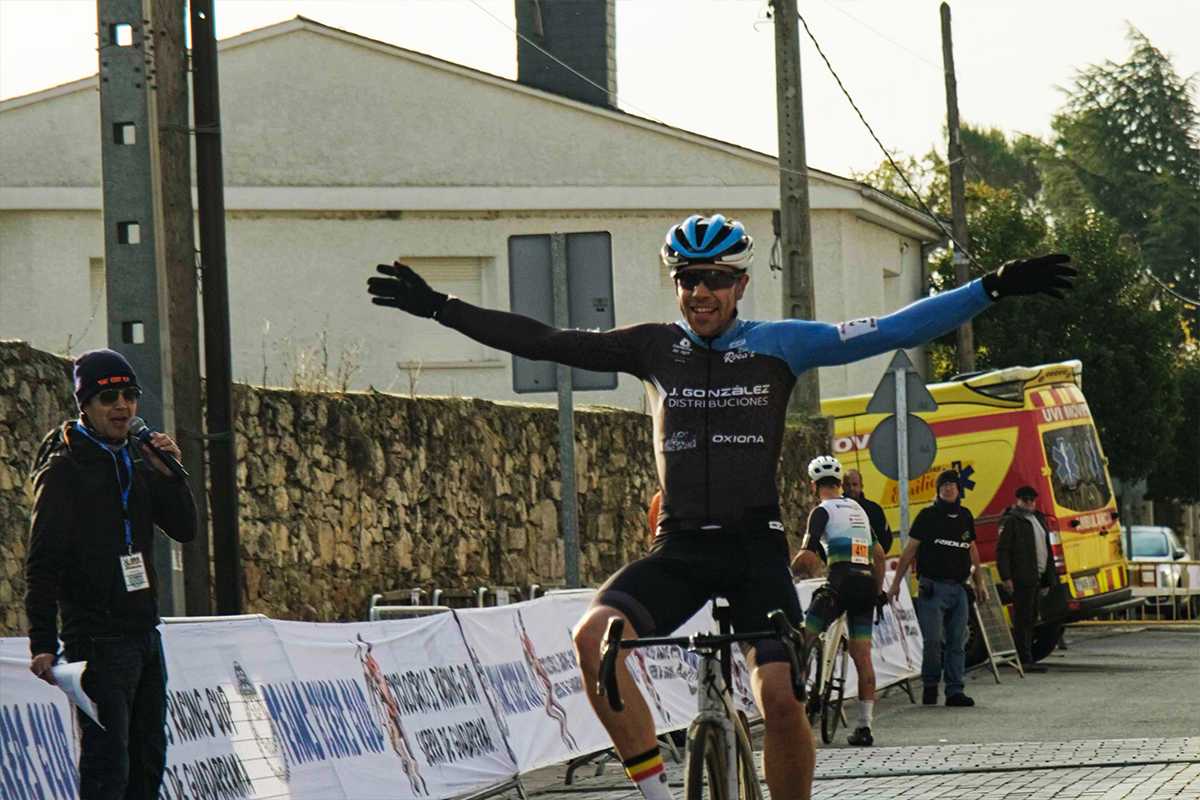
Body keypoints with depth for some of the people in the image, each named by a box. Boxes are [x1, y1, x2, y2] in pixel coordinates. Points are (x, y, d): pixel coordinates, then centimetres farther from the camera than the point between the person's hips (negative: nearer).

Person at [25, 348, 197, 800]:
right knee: (108, 763, -14)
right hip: (96, 640, -8)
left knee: (148, 759, 12)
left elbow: (184, 530, 10)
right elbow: (42, 564, -12)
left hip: (144, 632, 8)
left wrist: (169, 475, -6)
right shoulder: (64, 470, -8)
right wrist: (43, 643, -19)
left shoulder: (137, 459, 13)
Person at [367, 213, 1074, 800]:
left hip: (757, 544, -2)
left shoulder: (778, 344, 2)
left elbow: (891, 331, -1)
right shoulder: (654, 348, 8)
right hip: (680, 547, 2)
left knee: (781, 699, -18)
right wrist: (438, 308, 5)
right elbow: (546, 343, 8)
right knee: (595, 634, -25)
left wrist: (993, 289, -8)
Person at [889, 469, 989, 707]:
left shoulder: (965, 516, 13)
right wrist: (896, 582, -2)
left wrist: (980, 582, 22)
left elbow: (972, 551, 23)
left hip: (958, 588, 4)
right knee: (933, 640, -11)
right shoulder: (928, 515, -1)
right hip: (932, 587, -4)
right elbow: (910, 550, 1)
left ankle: (954, 690, 4)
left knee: (957, 642, 1)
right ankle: (930, 686, 7)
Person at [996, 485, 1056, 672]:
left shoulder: (1038, 520, 20)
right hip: (1021, 579, -9)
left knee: (1030, 619, 12)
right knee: (1022, 618, -9)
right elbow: (1002, 551, -12)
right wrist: (1006, 577, -19)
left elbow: (1046, 550, 26)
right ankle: (1025, 660, -10)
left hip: (1036, 578, 9)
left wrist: (1048, 578, 22)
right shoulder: (1011, 521, -6)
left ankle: (1027, 659, 17)